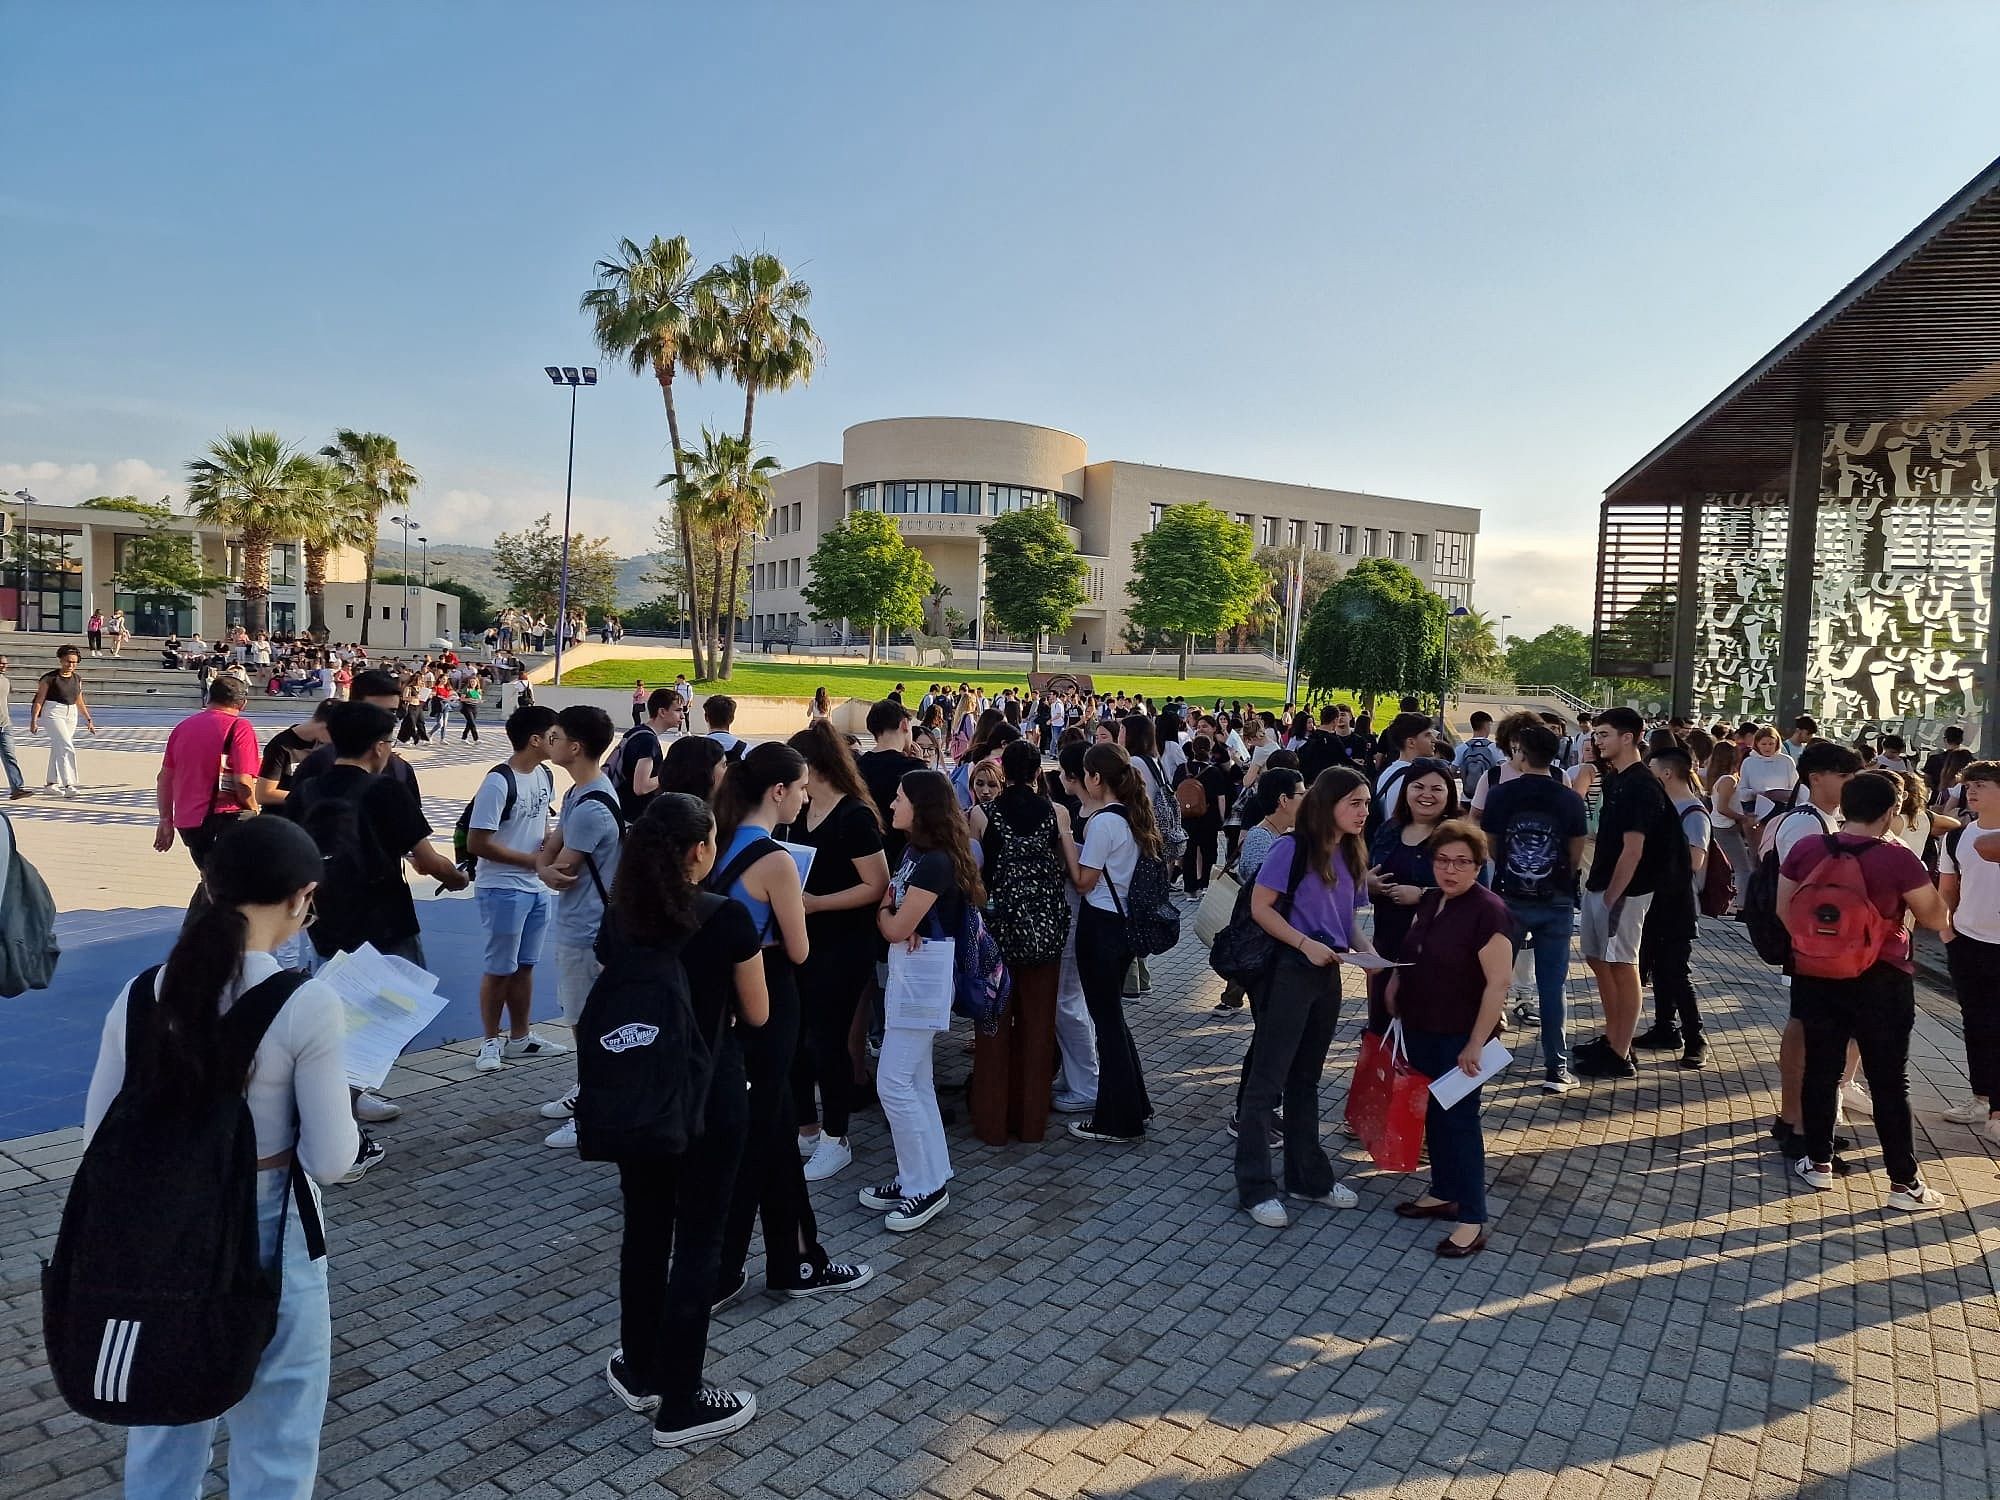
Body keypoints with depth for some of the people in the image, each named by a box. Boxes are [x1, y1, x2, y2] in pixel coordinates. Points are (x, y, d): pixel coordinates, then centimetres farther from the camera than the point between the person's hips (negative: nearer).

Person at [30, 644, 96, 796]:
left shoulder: (77, 679, 10)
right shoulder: (49, 678, -7)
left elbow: (79, 702, 18)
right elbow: (39, 700, -6)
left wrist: (88, 719, 13)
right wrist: (33, 720, -10)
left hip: (71, 714, 6)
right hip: (54, 713, -6)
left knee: (57, 748, 14)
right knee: (67, 748, -17)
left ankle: (52, 782, 24)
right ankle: (68, 784, -21)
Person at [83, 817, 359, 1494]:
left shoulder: (140, 996, -7)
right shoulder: (309, 1005, -22)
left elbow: (99, 1136, 1)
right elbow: (329, 1160, -17)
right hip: (267, 1241, -5)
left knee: (163, 1424, 26)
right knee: (274, 1438, 16)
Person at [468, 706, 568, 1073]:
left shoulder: (544, 775, 4)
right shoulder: (499, 782, -20)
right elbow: (476, 843, -20)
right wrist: (530, 859, -16)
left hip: (536, 888, 8)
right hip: (502, 889, -8)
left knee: (524, 965, 17)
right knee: (499, 968, 5)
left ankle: (520, 1037, 29)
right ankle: (491, 1041, 20)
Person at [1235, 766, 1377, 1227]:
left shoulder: (1350, 854, 8)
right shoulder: (1292, 847, -13)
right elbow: (1260, 907, -14)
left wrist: (1365, 948, -2)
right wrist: (1305, 944, -22)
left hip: (1328, 975, 7)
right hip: (1289, 972, -7)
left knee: (1306, 1079, 18)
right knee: (1267, 1080, 0)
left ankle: (1310, 1177, 29)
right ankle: (1255, 1187, 8)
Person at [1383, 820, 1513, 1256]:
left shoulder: (1488, 912, -18)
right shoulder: (1429, 902, 6)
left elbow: (1498, 984, -21)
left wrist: (1475, 1045, -21)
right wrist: (1394, 1000, 9)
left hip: (1459, 1037, -7)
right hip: (1420, 1031, 7)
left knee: (1459, 1119, -1)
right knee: (1432, 1113, 17)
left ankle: (1472, 1219, 9)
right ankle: (1443, 1193, 33)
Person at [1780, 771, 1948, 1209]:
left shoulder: (1806, 849, -5)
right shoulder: (1897, 859, -16)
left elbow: (1784, 910, 2)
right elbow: (1937, 918, -6)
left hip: (1816, 976, 3)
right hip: (1880, 981, -3)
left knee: (1820, 1071, 14)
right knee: (1889, 1082, 7)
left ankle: (1818, 1163, 24)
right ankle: (1905, 1183, 15)